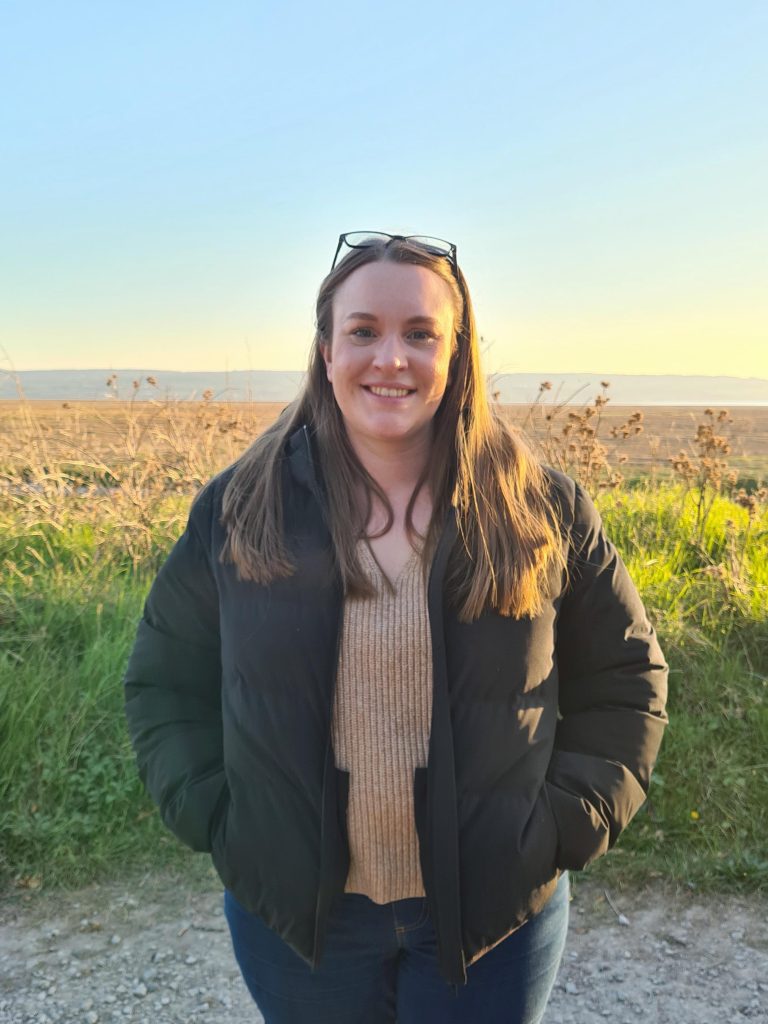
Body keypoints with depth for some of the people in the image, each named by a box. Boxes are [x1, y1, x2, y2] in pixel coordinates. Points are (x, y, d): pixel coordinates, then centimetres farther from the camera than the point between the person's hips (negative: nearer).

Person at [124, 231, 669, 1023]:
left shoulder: (541, 510, -8)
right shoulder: (240, 511, -7)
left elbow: (625, 678, 2)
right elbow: (164, 680, 4)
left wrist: (567, 824, -5)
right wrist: (214, 815, -5)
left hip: (494, 912, 0)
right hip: (296, 914, 1)